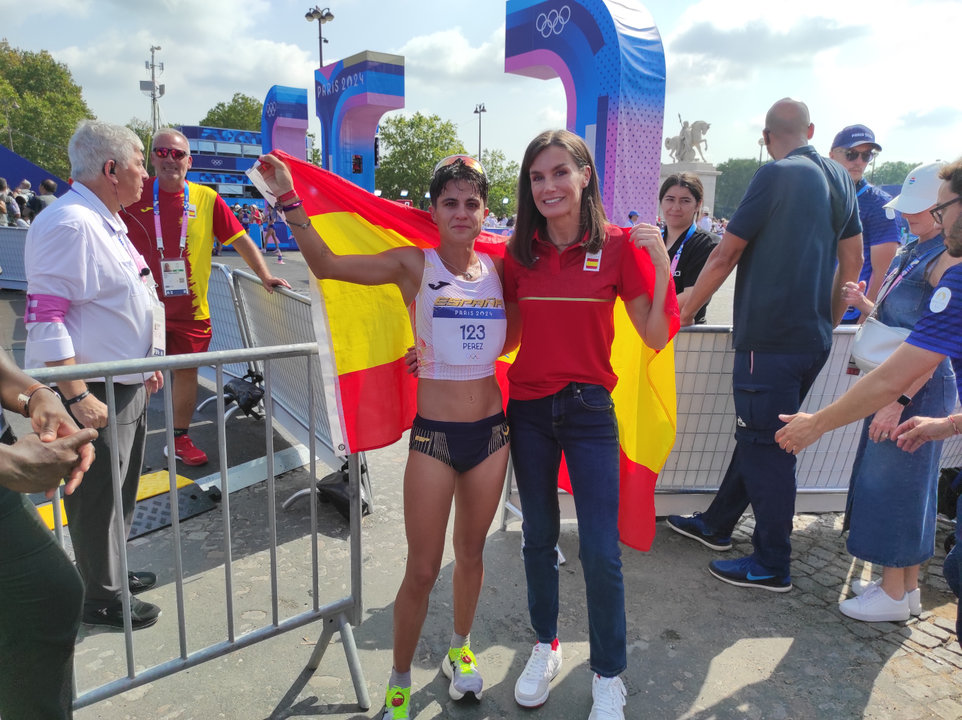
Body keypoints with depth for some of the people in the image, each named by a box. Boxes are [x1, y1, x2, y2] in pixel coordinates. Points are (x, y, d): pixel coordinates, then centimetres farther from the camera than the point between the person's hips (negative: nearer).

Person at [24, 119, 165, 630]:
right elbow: (44, 316, -25)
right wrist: (78, 397, -27)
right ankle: (103, 599, 23)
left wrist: (145, 362, 21)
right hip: (94, 395, -10)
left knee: (119, 492, 22)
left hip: (127, 386, 10)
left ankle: (111, 573, 40)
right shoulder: (69, 224, -20)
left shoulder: (107, 223, 11)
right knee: (97, 499, 6)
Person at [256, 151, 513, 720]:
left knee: (472, 552, 20)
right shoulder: (414, 266, -6)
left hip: (491, 432, 4)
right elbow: (325, 263, -15)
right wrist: (288, 198, -21)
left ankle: (460, 651, 46)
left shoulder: (499, 268, 4)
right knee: (422, 570, 6)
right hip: (434, 436, -3)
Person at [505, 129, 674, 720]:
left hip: (589, 410, -2)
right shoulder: (519, 251, 1)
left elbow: (656, 336, -9)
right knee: (540, 537, 16)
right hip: (528, 409, 3)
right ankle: (546, 645, 38)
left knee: (601, 550, 0)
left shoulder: (618, 245, -6)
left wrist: (660, 260, -19)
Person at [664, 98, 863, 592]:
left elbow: (724, 256, -11)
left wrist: (687, 310, 2)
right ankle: (717, 524, 32)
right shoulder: (840, 178, 12)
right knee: (757, 435, 17)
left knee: (765, 446, 1)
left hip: (770, 338, -8)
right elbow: (852, 260, 17)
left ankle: (772, 565, 11)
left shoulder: (776, 175, -11)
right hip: (814, 338, 8)